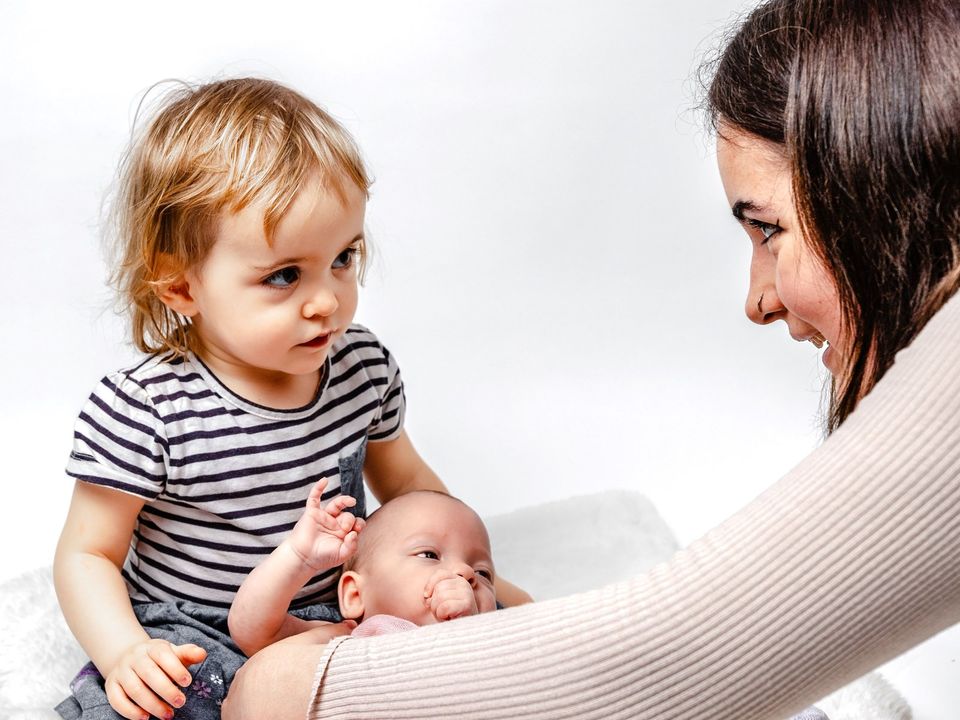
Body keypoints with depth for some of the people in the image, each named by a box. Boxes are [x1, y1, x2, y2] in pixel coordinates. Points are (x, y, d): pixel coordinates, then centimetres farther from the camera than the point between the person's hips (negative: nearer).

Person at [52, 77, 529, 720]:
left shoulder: (364, 365, -5)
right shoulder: (145, 412, -21)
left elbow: (406, 481, 14)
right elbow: (88, 554, -10)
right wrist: (124, 653, -27)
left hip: (332, 620, 4)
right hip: (194, 640, -4)